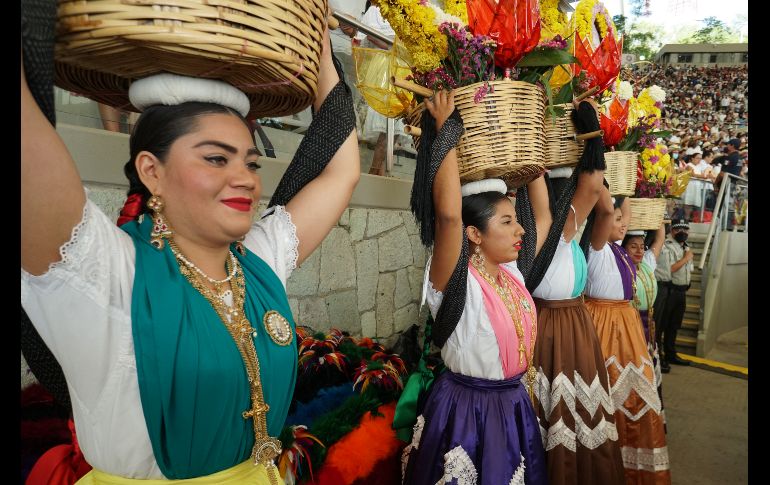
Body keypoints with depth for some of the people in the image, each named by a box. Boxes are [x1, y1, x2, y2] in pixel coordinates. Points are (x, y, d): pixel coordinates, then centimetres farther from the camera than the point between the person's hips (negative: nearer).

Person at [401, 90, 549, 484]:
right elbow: (448, 214, -37)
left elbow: (544, 217, 12)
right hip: (466, 411, -7)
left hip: (514, 407, 7)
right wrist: (446, 128, -29)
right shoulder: (455, 282, -20)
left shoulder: (513, 273, 0)